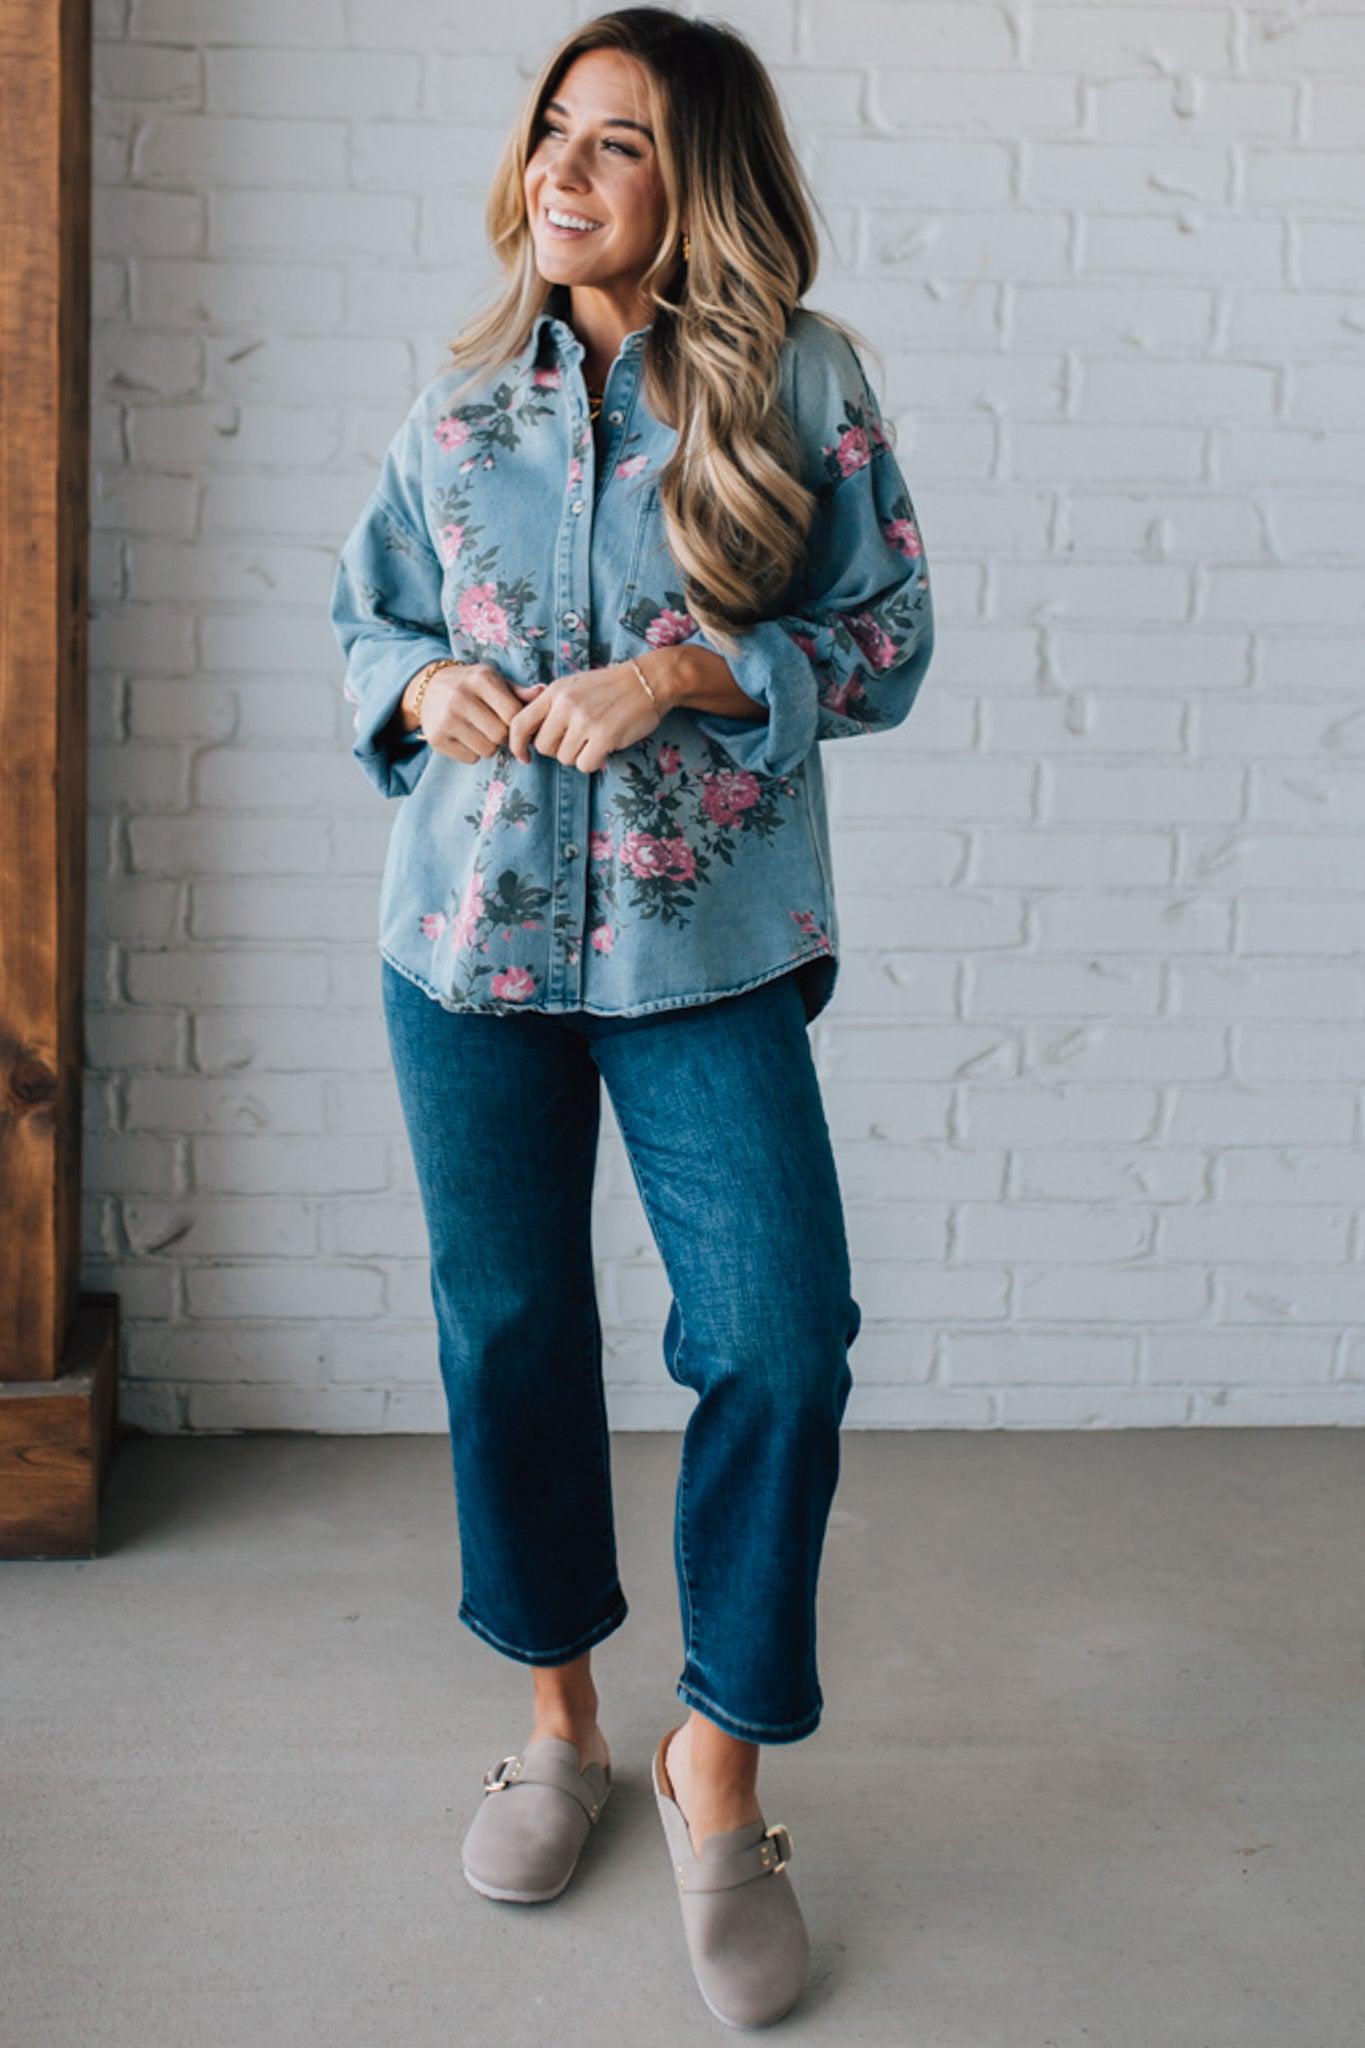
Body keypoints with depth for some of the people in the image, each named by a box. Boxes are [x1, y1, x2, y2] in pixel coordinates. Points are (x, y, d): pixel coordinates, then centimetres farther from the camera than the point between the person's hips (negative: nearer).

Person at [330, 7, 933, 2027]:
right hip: (469, 935, 3)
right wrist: (423, 689, -8)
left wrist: (689, 671, -17)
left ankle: (720, 1762, 13)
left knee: (782, 1342, -9)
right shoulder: (464, 391, 6)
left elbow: (885, 637, -2)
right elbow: (364, 607, 14)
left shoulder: (802, 380, -2)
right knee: (507, 1333, 10)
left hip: (708, 949, -2)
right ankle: (561, 1719, 31)